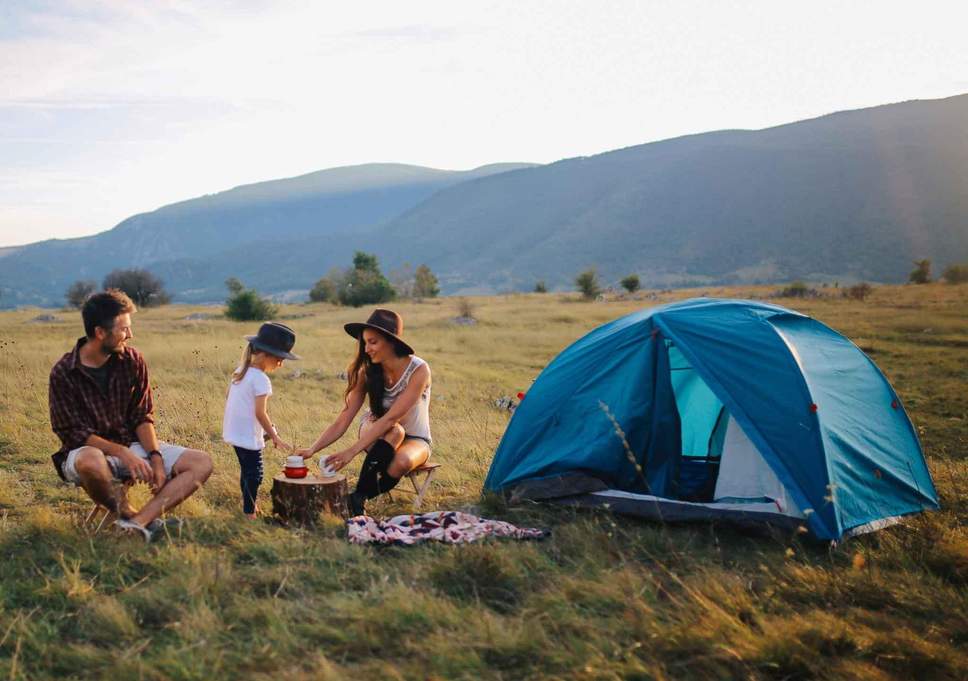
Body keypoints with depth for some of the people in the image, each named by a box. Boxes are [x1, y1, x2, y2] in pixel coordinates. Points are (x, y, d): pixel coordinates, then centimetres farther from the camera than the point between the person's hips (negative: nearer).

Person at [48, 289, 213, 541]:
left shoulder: (133, 361, -2)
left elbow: (142, 417, 1)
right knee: (91, 462, -42)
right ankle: (126, 512, -11)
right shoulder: (64, 373, -12)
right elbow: (74, 434, -15)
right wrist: (122, 453, -27)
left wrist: (155, 457, -16)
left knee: (202, 463, -13)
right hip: (88, 449, -4)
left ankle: (137, 522, -28)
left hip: (132, 445, 5)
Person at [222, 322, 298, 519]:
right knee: (254, 473, -1)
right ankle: (249, 511, 3)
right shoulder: (261, 379, -18)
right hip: (248, 435, -10)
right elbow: (260, 413, -21)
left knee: (246, 469, 23)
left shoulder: (240, 371, 9)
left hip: (234, 432, 10)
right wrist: (275, 437, -15)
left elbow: (228, 400, 16)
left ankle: (247, 504, 36)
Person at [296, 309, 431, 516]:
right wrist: (312, 449, -30)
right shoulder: (366, 373, -13)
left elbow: (390, 418, -32)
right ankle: (359, 496, -26)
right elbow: (342, 422, -15)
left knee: (402, 462, -38)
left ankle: (360, 497, -13)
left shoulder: (419, 370, -25)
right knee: (394, 431, -35)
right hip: (376, 433, 2)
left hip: (414, 440, -2)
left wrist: (351, 451, -38)